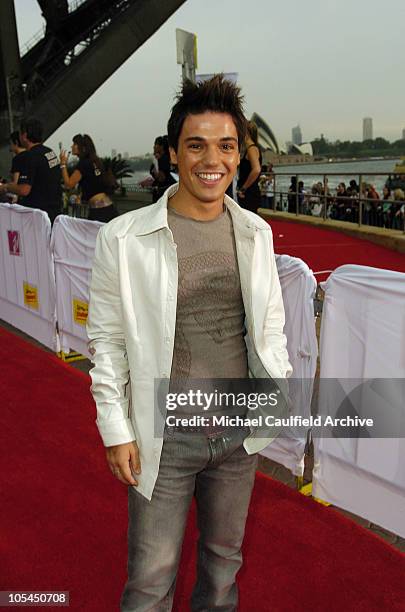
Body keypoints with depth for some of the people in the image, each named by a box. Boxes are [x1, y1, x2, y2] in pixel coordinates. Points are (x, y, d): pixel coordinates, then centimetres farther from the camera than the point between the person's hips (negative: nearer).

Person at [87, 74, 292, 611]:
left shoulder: (256, 232, 0)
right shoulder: (123, 239, -13)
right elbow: (106, 341, -7)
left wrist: (279, 384, -1)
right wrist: (116, 432, -6)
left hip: (240, 431, 4)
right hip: (164, 438, -3)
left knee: (224, 555, 25)